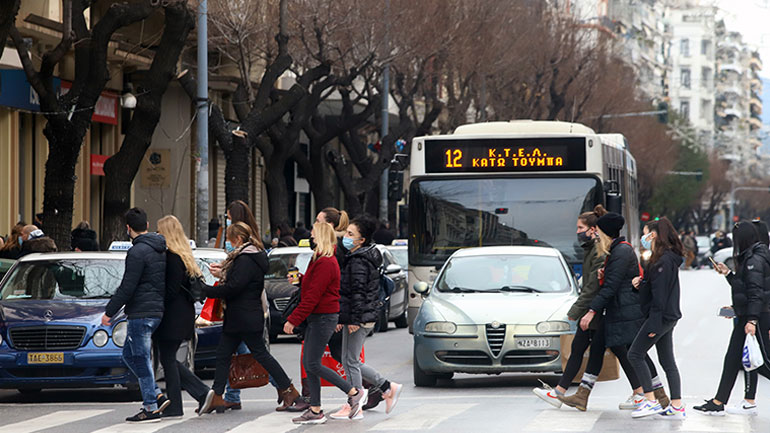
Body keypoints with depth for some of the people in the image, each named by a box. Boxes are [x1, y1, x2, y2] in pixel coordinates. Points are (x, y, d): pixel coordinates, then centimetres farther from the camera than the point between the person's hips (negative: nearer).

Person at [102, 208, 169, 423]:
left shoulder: (137, 252, -16)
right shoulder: (160, 250, 13)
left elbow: (127, 287, -18)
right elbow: (167, 282, 20)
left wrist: (109, 312, -11)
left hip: (141, 313, -9)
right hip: (157, 310, 9)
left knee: (141, 359, -3)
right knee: (129, 355, 17)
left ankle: (151, 408, -1)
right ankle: (157, 396, 12)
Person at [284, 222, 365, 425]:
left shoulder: (325, 263, -18)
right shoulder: (319, 260, 15)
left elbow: (312, 296, -21)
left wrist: (293, 320, -19)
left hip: (324, 317, -10)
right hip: (317, 317, 10)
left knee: (313, 364, -8)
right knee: (308, 363, 8)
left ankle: (354, 393, -1)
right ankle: (315, 411, 11)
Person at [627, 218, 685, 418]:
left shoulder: (663, 260, -18)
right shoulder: (668, 257, 14)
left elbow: (660, 293, -21)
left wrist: (654, 324, -21)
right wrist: (641, 281, 3)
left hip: (661, 317, -10)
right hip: (668, 317, 10)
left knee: (635, 354, -5)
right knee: (667, 361, 10)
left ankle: (651, 402, -8)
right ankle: (677, 406, 8)